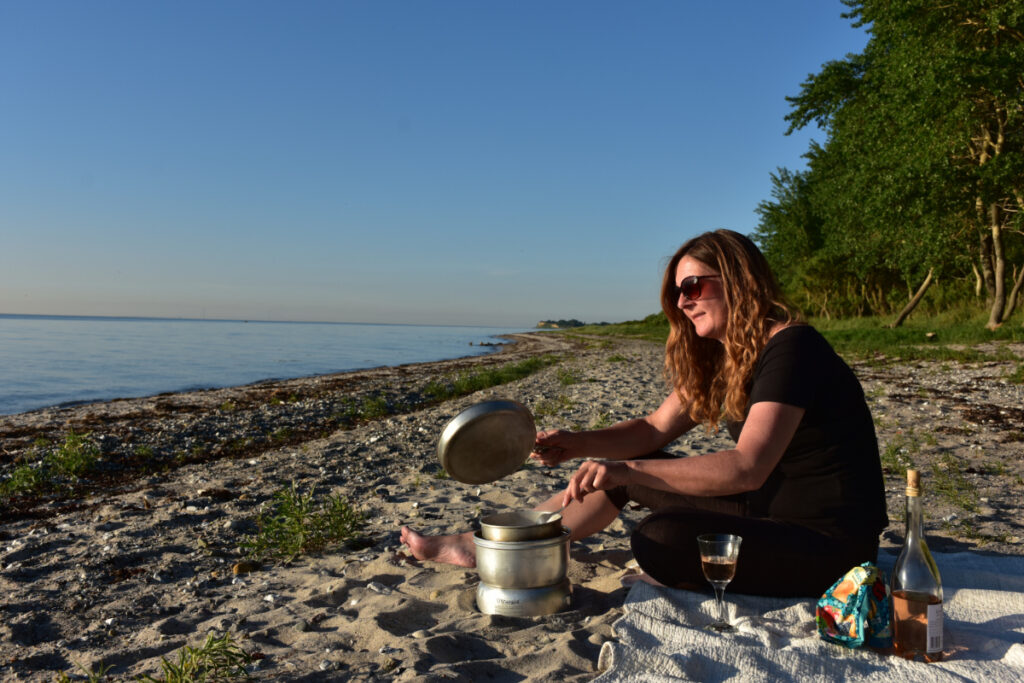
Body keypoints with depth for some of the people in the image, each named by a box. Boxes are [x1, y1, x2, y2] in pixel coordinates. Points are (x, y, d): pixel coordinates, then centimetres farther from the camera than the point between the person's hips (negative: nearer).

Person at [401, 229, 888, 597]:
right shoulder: (718, 359, 6)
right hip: (768, 508, 8)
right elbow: (654, 430, 8)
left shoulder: (789, 349, -21)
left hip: (829, 543, -8)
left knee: (659, 540, -31)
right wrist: (577, 444, -8)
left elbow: (746, 469, -31)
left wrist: (630, 470, -33)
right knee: (618, 470, 5)